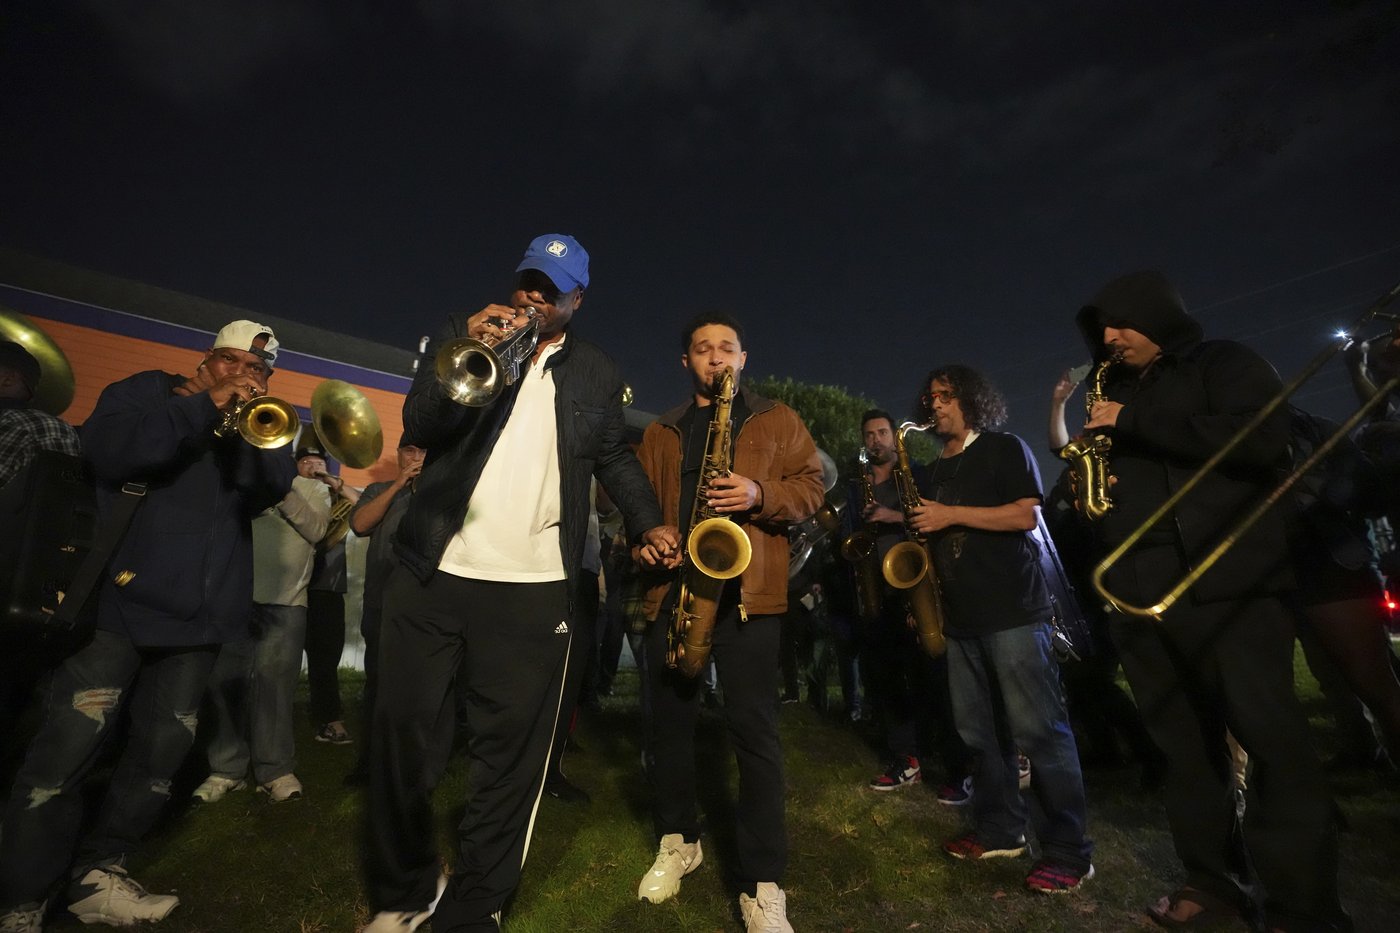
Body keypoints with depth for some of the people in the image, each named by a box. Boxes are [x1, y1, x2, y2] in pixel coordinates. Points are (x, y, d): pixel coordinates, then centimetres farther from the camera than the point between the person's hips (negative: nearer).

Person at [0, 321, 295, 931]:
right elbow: (105, 447, -15)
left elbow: (275, 487, -2)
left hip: (198, 615, 4)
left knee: (161, 751, 9)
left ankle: (98, 877, 26)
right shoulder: (152, 390, 4)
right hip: (121, 601, -4)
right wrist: (206, 405, -15)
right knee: (66, 752, -2)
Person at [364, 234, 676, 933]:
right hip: (433, 572, 1)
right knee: (400, 732, 11)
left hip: (533, 588, 0)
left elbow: (613, 455, 18)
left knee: (510, 753, 4)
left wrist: (648, 522, 6)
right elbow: (418, 425, -2)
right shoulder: (463, 331, 9)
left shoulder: (597, 373, 12)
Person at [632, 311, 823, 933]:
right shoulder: (660, 433, 18)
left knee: (753, 730, -3)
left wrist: (760, 495, -16)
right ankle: (678, 840, 35)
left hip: (747, 589, -3)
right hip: (672, 586, 4)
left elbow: (810, 487, 3)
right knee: (668, 720, 12)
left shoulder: (777, 421, 10)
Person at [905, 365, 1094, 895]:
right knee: (979, 730, 12)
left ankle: (1068, 851, 9)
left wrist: (950, 514, -15)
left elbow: (1026, 515, -11)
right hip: (959, 615, 7)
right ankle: (999, 830, 25)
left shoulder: (1005, 449, 1)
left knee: (1039, 730, -3)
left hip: (1013, 610, -6)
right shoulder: (934, 470, 19)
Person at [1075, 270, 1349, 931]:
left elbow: (1265, 439, -14)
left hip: (1227, 581, -5)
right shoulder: (1113, 393, 20)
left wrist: (1135, 421, -14)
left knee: (1273, 743, -2)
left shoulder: (1224, 364, 4)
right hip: (1140, 591, 5)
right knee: (1186, 747, 11)